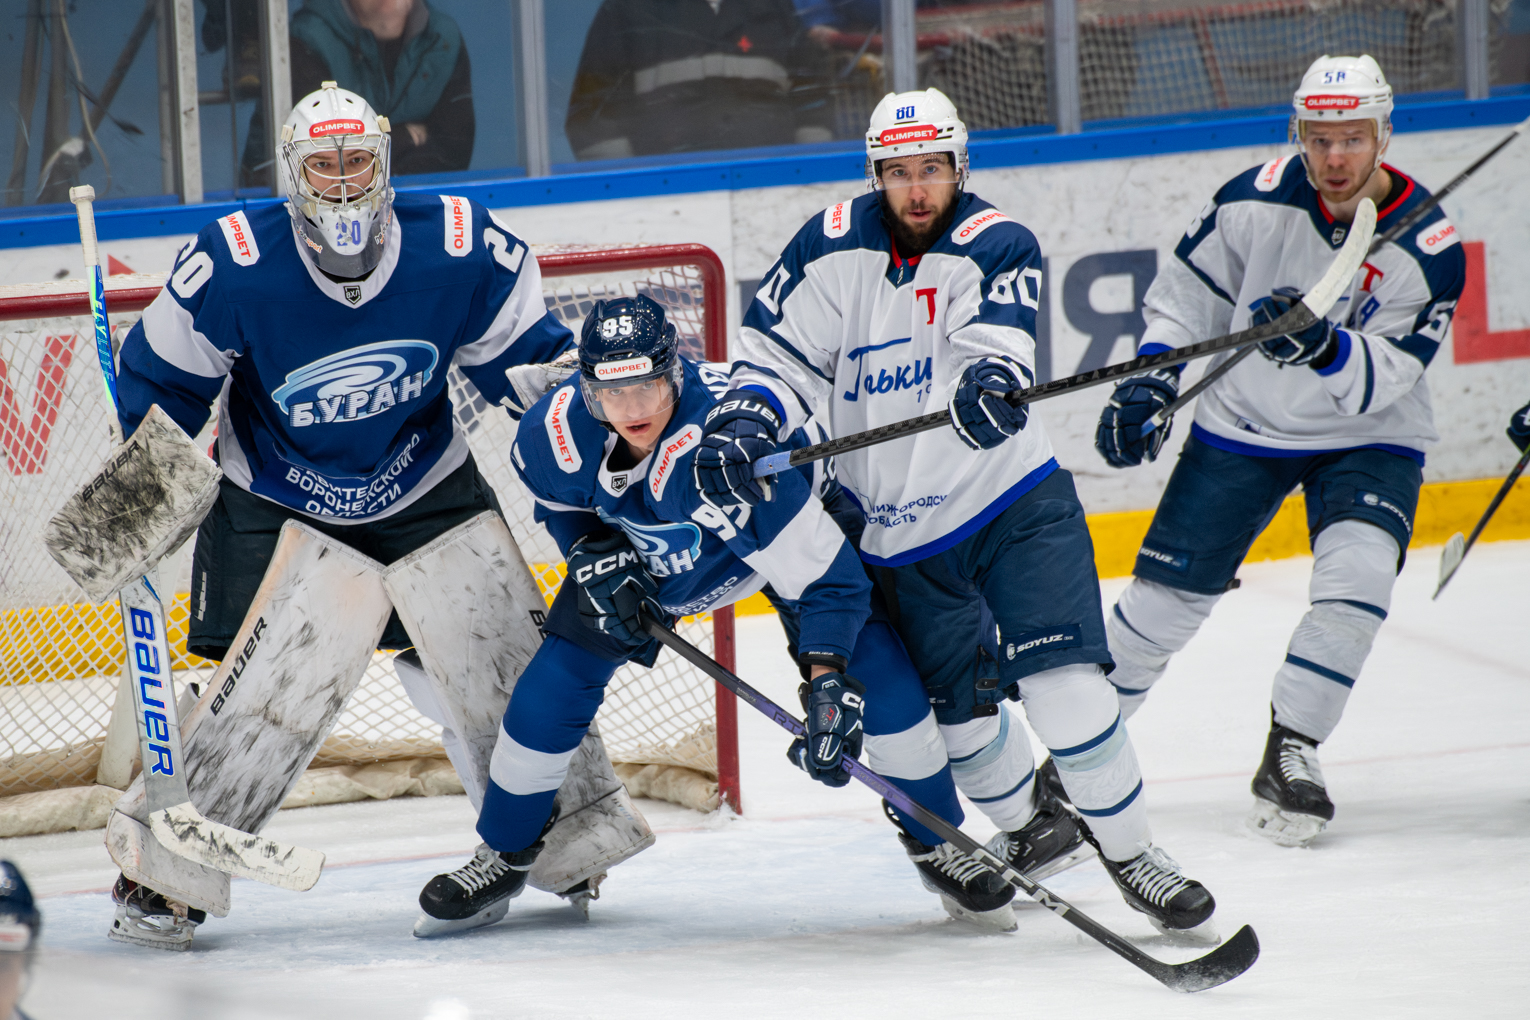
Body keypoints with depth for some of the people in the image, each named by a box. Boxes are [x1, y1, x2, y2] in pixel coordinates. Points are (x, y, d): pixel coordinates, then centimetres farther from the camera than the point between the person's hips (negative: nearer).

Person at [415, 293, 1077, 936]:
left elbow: (828, 582, -40)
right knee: (552, 688, -7)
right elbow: (559, 502, 0)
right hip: (639, 547, 3)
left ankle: (939, 846, 4)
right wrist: (594, 559, -17)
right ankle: (502, 858, 14)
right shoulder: (555, 434, -30)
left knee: (879, 685, -18)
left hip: (793, 526, -3)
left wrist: (828, 681, -51)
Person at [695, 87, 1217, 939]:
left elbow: (999, 344, -31)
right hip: (897, 529, 3)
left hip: (1011, 498, -3)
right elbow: (781, 354, -1)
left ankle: (1128, 846, -2)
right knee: (959, 704, 11)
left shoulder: (998, 247, -13)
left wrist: (991, 384, -54)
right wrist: (743, 425, -20)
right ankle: (1027, 821, 39)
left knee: (1061, 675, -16)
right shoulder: (832, 249, -3)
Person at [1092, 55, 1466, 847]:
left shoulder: (1426, 249, -20)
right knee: (1165, 596, 2)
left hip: (1366, 438, -1)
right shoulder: (1258, 201, -16)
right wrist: (1149, 382, -8)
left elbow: (1381, 381, -24)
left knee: (1356, 576, -25)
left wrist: (1324, 347, -42)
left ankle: (1289, 754, -12)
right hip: (1244, 425, 1)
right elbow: (1186, 294, 0)